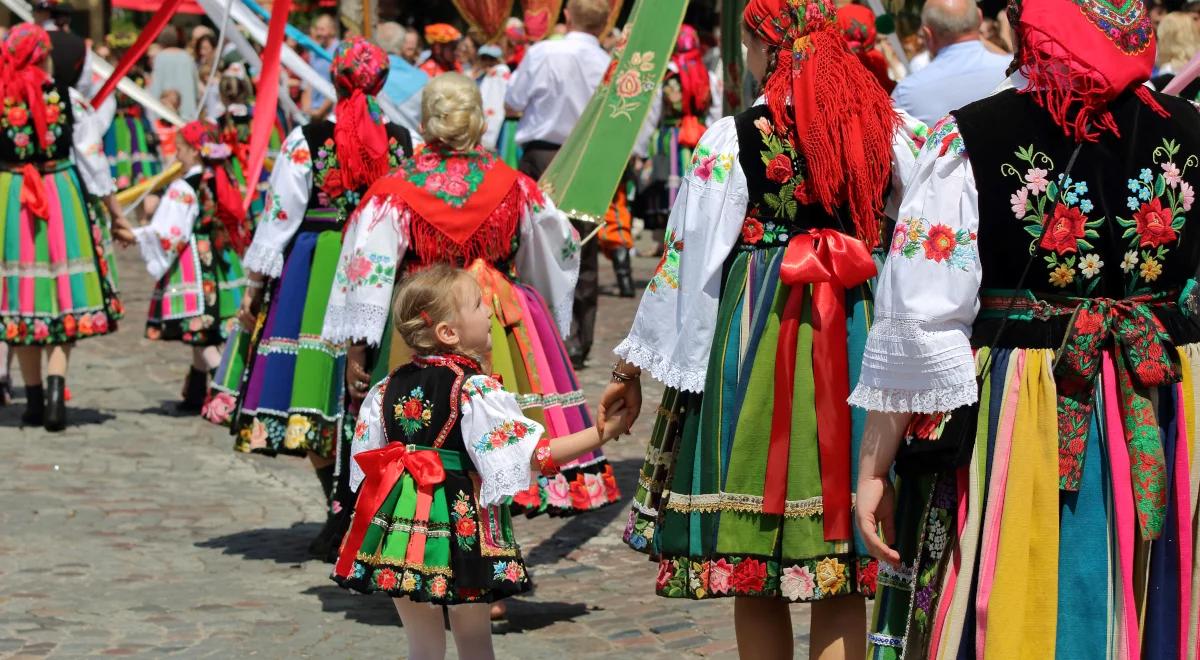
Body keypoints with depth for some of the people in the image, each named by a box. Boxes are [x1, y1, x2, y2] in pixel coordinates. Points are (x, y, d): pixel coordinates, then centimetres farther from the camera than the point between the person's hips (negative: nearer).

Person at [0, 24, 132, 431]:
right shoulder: (62, 95, -5)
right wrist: (114, 214, 6)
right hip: (62, 196, -1)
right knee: (64, 294, 5)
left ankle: (35, 401, 15)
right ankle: (56, 386, -16)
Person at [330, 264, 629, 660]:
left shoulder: (389, 389, 5)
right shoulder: (476, 390, -13)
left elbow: (366, 460, 10)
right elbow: (534, 454, -16)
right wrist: (604, 433, -12)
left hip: (400, 525, 5)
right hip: (462, 528, -4)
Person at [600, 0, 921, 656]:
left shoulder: (734, 139, -6)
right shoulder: (887, 132, 3)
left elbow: (689, 257, -4)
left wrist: (633, 363, 6)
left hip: (755, 342, -3)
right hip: (857, 348, 3)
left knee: (754, 577, 8)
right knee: (839, 583, 6)